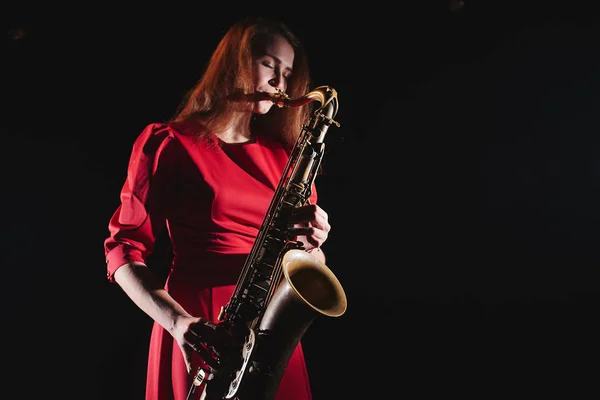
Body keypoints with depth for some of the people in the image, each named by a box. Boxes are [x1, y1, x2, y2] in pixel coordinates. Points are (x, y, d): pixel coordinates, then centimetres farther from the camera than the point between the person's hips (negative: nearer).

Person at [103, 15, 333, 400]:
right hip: (199, 335, -4)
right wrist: (175, 319, -19)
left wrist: (312, 245, -13)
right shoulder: (167, 143, -2)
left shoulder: (285, 156, 10)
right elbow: (124, 248, -5)